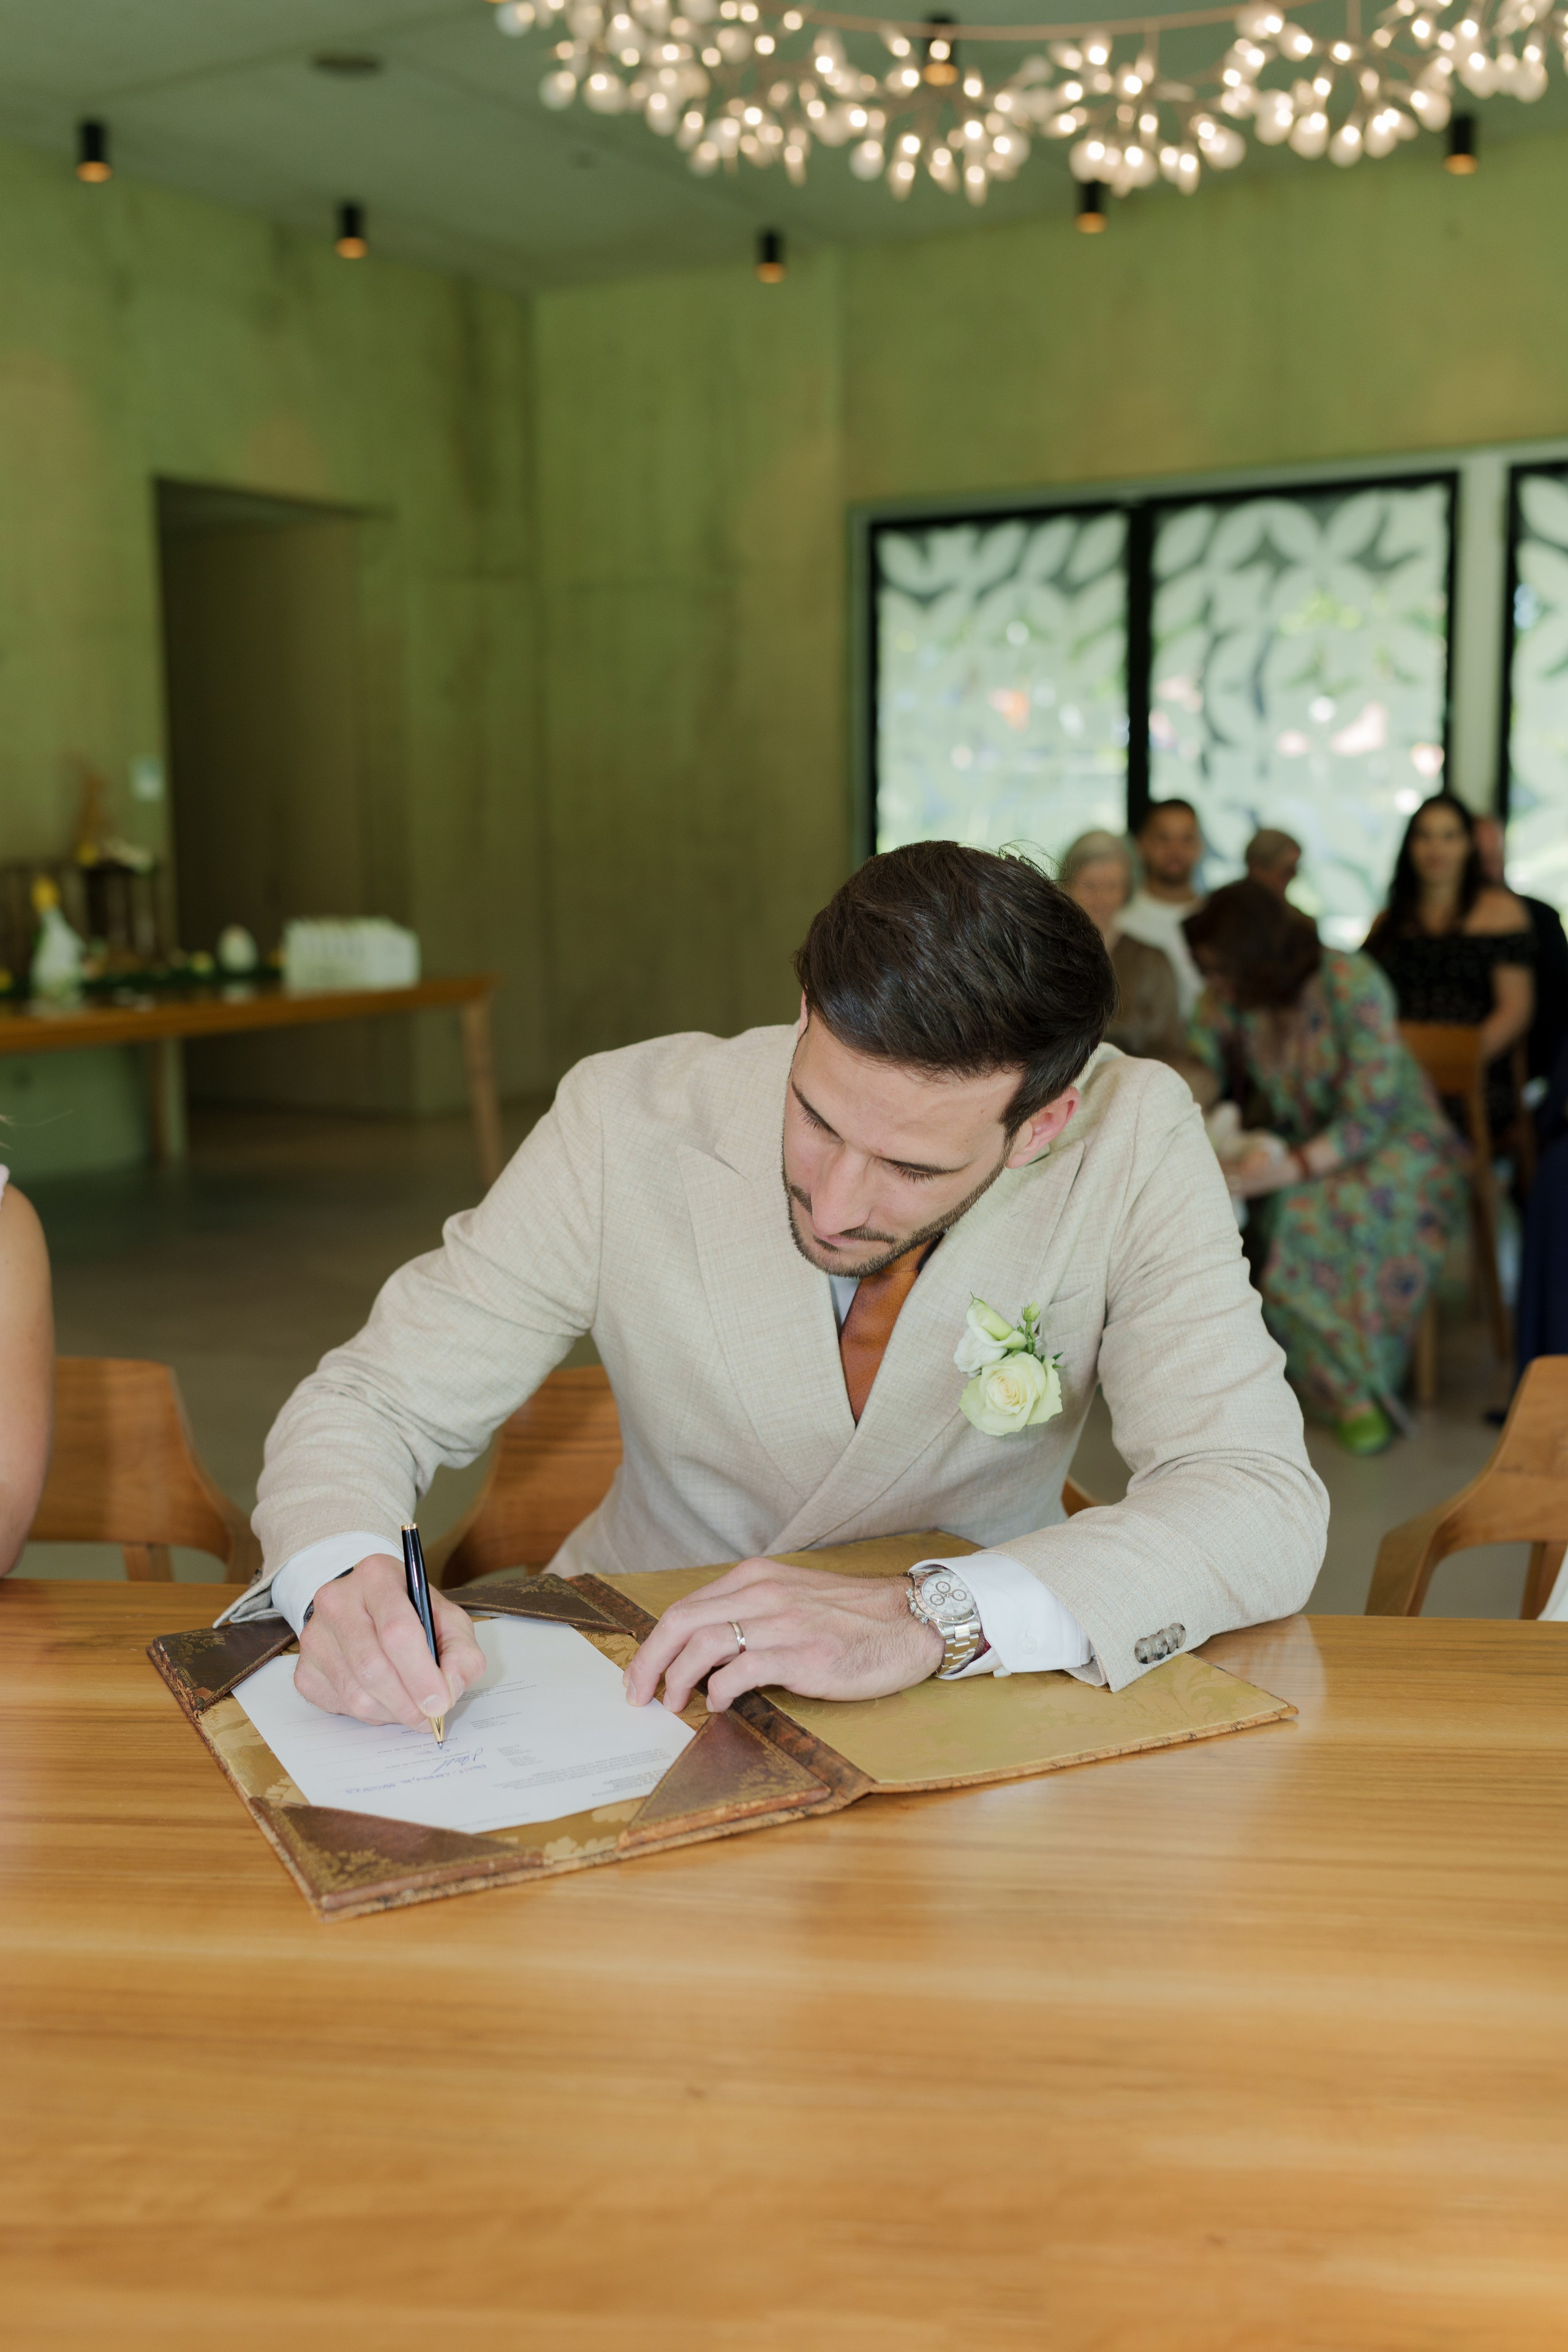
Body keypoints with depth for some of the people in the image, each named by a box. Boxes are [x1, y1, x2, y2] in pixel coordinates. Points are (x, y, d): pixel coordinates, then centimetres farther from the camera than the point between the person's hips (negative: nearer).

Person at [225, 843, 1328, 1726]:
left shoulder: (1131, 1144, -18)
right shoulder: (627, 1126, -17)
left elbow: (1267, 1506, -23)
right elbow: (370, 1401, -9)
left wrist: (933, 1618, -38)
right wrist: (348, 1576, -32)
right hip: (647, 1679, 1)